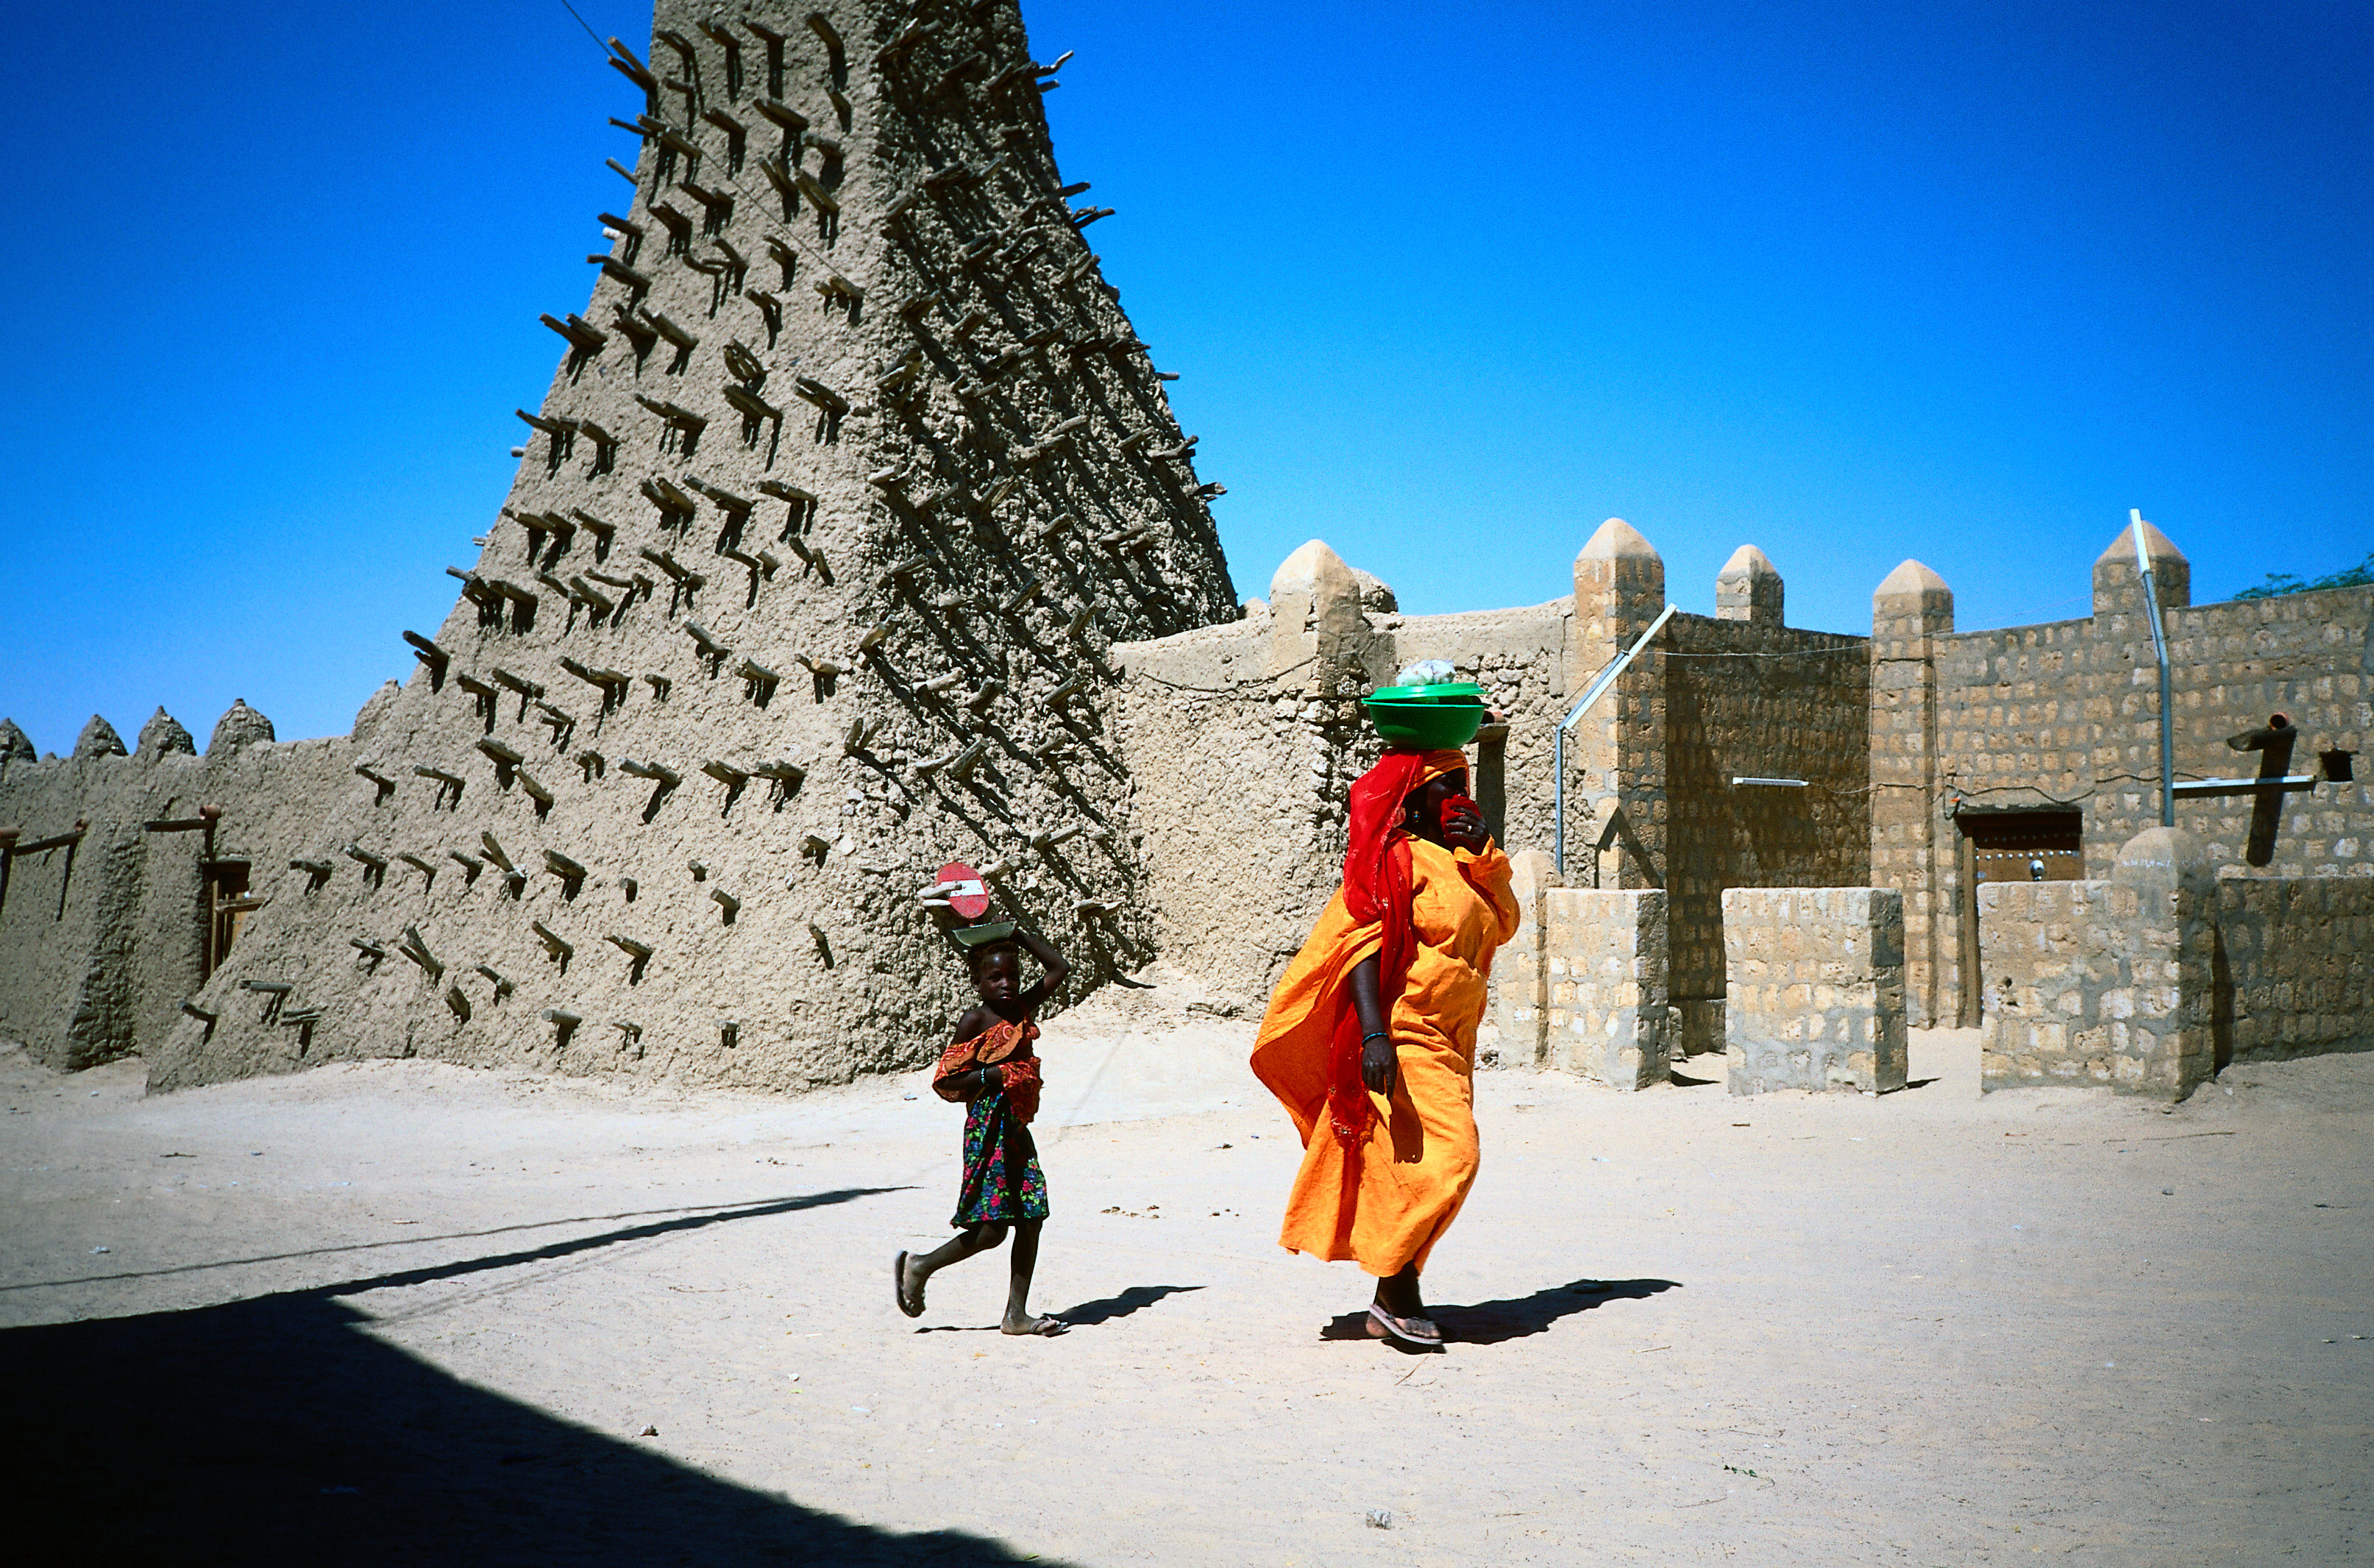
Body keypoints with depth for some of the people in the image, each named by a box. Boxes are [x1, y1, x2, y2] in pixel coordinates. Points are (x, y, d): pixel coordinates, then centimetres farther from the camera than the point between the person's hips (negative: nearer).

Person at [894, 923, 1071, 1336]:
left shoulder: (1023, 1009, 11)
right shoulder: (974, 1020, -7)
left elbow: (1059, 968, 17)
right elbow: (946, 1080, -12)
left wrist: (1021, 936, 12)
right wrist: (996, 1074, -17)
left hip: (1017, 1128, 7)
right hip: (988, 1127, -7)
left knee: (1031, 1220, 3)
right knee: (992, 1228, -9)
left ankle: (1017, 1314, 8)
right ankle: (919, 1267, 9)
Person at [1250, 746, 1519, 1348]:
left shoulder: (1459, 863, 19)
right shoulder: (1396, 859, -9)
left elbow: (1503, 923, 13)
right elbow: (1362, 946, -17)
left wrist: (1483, 853, 1)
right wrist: (1374, 1033, -27)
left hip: (1447, 1044, 9)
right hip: (1403, 1037, -9)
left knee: (1415, 1170, 9)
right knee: (1440, 1157, -14)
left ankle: (1394, 1299, 16)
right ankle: (1395, 1293, -5)